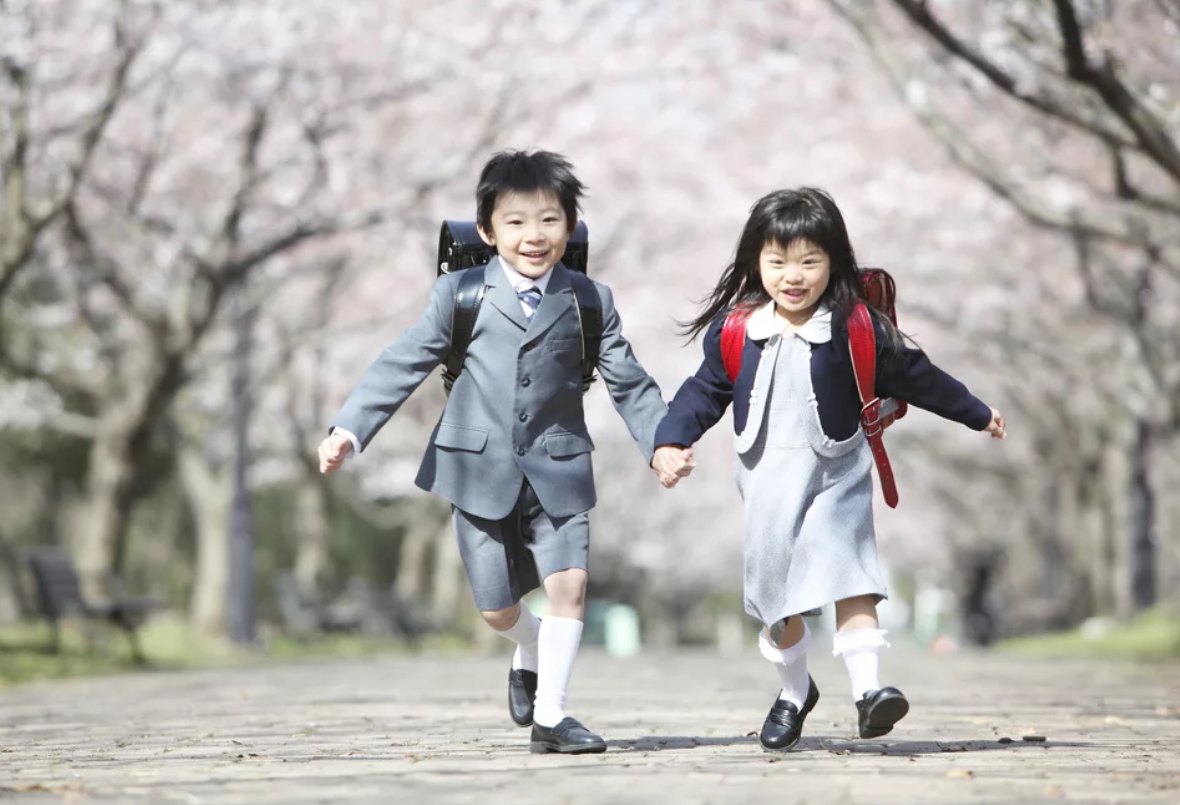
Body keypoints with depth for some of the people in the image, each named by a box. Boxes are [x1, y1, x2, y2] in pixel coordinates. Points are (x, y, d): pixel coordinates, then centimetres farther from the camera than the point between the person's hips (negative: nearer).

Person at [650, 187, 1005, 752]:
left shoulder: (855, 329, -6)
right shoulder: (733, 330, -3)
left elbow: (911, 375, 5)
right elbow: (705, 392, 6)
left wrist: (976, 414, 14)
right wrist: (671, 441, -8)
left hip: (837, 473, -2)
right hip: (767, 478, 2)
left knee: (848, 573, -18)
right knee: (777, 592, 9)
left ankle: (867, 687, -21)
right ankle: (794, 690, 29)